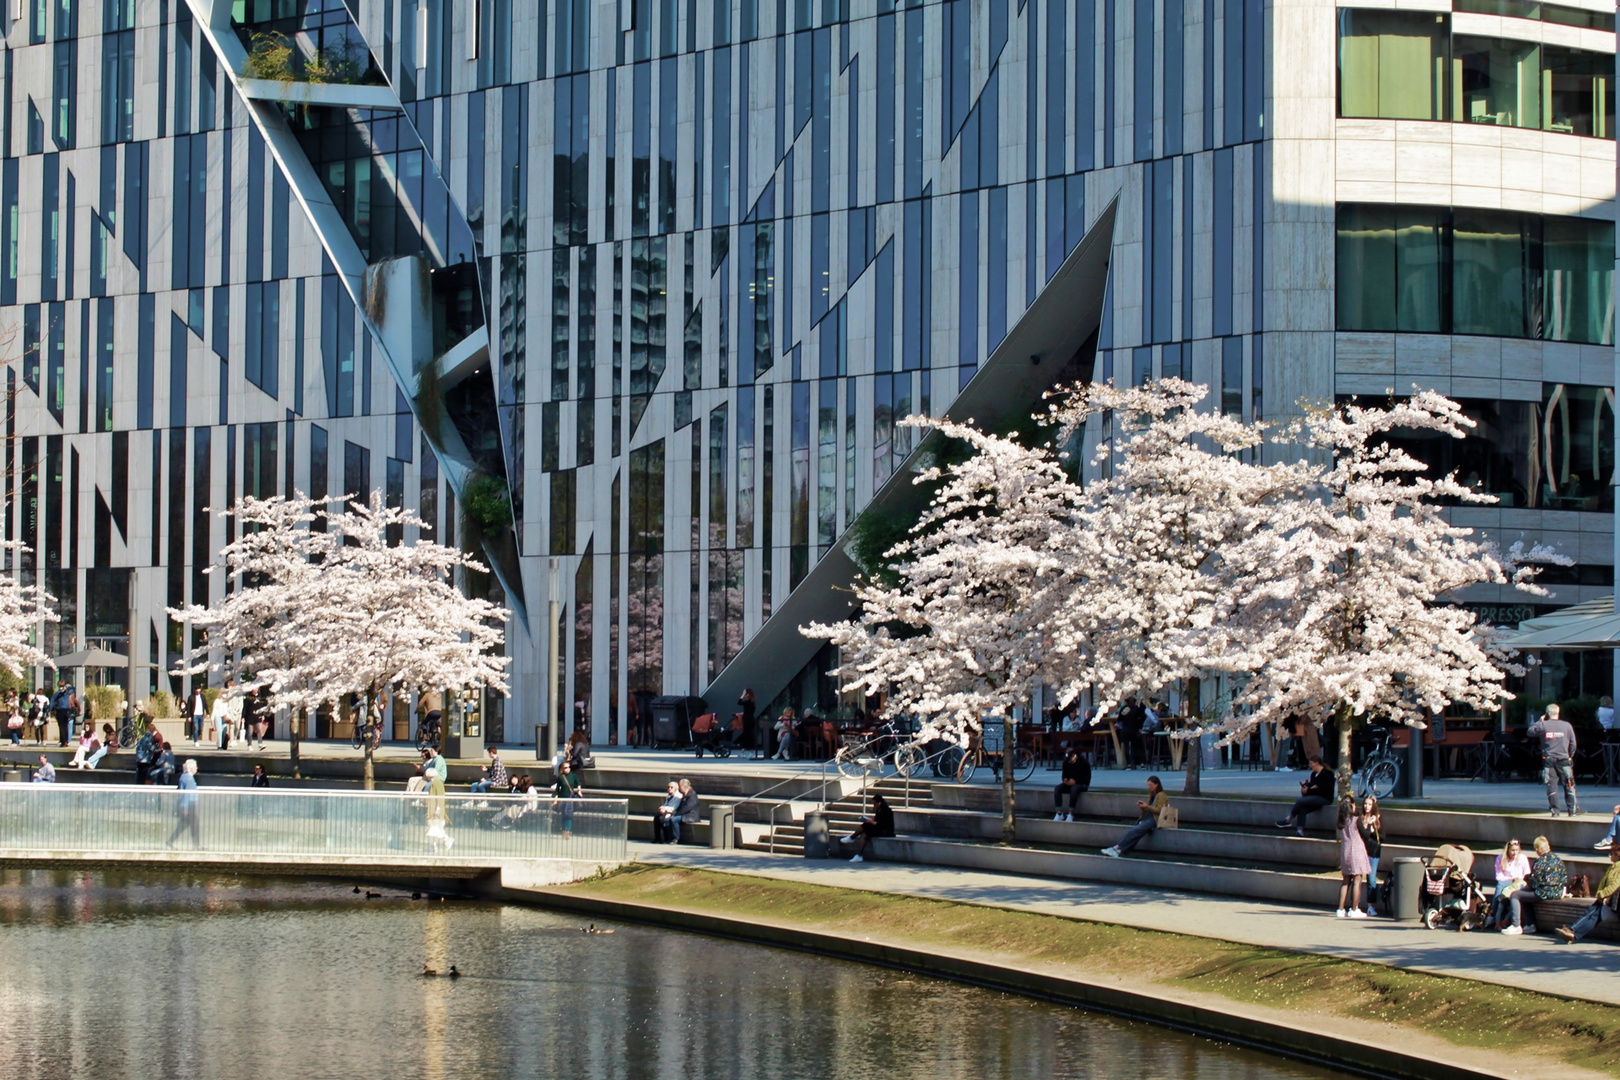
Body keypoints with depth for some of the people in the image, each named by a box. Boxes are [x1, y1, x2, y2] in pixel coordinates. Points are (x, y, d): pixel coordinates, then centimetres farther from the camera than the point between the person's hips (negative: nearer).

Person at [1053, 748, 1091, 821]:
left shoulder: (1084, 763, -14)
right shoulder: (1066, 762, -1)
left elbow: (1086, 779, -11)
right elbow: (1064, 775, 12)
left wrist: (1075, 782, -22)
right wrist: (1065, 779, -12)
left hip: (1081, 785, -5)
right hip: (1070, 783, 5)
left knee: (1074, 789, -40)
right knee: (1057, 789, -25)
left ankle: (1070, 814, -34)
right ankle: (1059, 813, -27)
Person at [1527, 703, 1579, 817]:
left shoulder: (1542, 725, -4)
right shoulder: (1566, 725, -1)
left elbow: (1529, 732, 10)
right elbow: (1573, 744, 4)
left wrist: (1539, 721, 17)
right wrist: (1570, 756, 18)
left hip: (1548, 760, 0)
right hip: (1563, 759, 0)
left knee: (1551, 785, 4)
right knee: (1569, 786, 7)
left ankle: (1554, 810, 3)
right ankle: (1572, 810, 7)